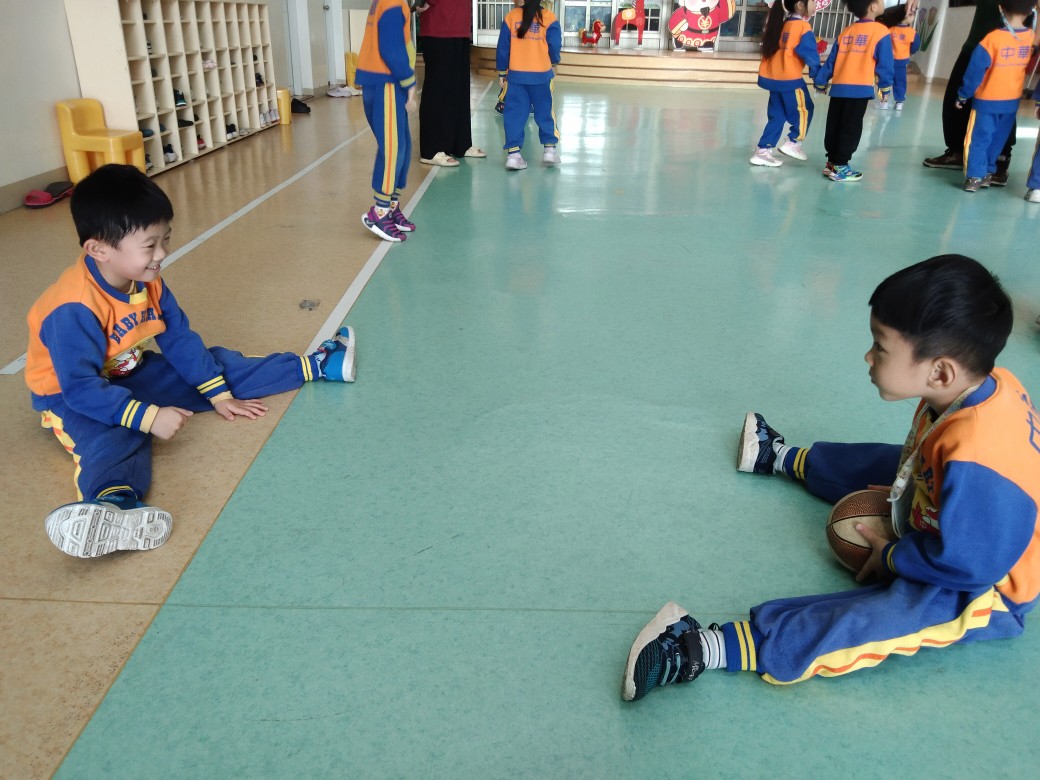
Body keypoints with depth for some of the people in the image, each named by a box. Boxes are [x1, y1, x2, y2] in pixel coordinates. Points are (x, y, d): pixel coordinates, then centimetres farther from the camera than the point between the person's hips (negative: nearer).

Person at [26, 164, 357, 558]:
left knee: (216, 365, 0)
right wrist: (148, 417, -39)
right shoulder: (73, 310, -33)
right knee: (111, 438, -39)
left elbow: (179, 340, -2)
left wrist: (218, 394, -2)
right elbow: (82, 388, -32)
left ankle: (315, 365, 7)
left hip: (132, 375, 7)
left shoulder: (147, 281, -9)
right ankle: (114, 500, -71)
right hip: (75, 398, -7)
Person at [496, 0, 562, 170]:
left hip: (516, 75, 1)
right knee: (545, 112, 13)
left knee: (515, 113, 4)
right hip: (541, 75, -1)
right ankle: (549, 149, 15)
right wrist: (553, 61, 17)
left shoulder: (511, 17, 0)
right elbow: (554, 46, -4)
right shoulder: (549, 17, -4)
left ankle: (513, 153, -2)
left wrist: (502, 72, 12)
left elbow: (503, 48, 2)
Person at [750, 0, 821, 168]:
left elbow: (769, 49, 17)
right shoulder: (802, 26, -9)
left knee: (777, 115, 13)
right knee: (804, 110, 10)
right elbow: (809, 53, -12)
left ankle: (763, 151, 9)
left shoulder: (781, 25, 13)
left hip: (773, 78, 7)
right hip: (790, 79, -7)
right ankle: (793, 143, 8)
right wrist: (818, 75, -4)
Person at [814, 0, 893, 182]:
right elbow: (884, 64, -4)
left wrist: (820, 82, 25)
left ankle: (832, 162, 20)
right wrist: (885, 88, 5)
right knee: (851, 129, -1)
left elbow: (831, 62, 15)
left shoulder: (846, 31, 13)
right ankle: (839, 167, -1)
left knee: (834, 127, 13)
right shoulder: (880, 31, -3)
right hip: (860, 89, -5)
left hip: (838, 88, 5)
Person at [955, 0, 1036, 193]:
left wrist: (963, 95, -7)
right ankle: (987, 173, 25)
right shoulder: (1032, 37, -6)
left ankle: (975, 177, 2)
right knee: (997, 140, 17)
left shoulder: (993, 38, -18)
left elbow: (975, 71, -15)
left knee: (978, 139, 5)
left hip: (987, 100, -4)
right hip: (1012, 101, 4)